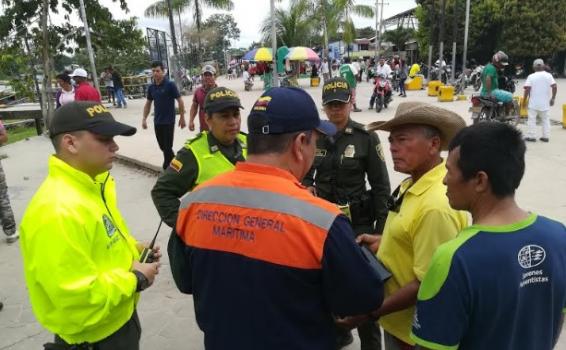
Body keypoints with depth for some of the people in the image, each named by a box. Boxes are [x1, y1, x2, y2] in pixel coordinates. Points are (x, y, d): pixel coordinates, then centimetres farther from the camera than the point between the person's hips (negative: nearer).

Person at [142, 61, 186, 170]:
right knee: (162, 146, 15)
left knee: (167, 147, -2)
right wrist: (144, 119, 8)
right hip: (157, 122, 6)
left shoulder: (170, 85, -11)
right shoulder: (151, 87, 5)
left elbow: (180, 101, -8)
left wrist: (182, 117, -8)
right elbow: (148, 104, 14)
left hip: (169, 121, -6)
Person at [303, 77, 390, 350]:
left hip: (358, 222, -4)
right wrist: (307, 187, -11)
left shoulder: (366, 137, -9)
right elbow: (305, 174, 12)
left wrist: (381, 228, -9)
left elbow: (381, 186, -6)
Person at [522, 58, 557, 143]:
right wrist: (553, 98, 3)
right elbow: (554, 87, -7)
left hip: (533, 103, -3)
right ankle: (546, 136, 12)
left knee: (532, 119, 2)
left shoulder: (531, 76, -6)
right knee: (545, 119, 13)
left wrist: (524, 101, -7)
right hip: (545, 103, 3)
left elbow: (527, 89, -14)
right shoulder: (548, 75, 1)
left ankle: (531, 136, 0)